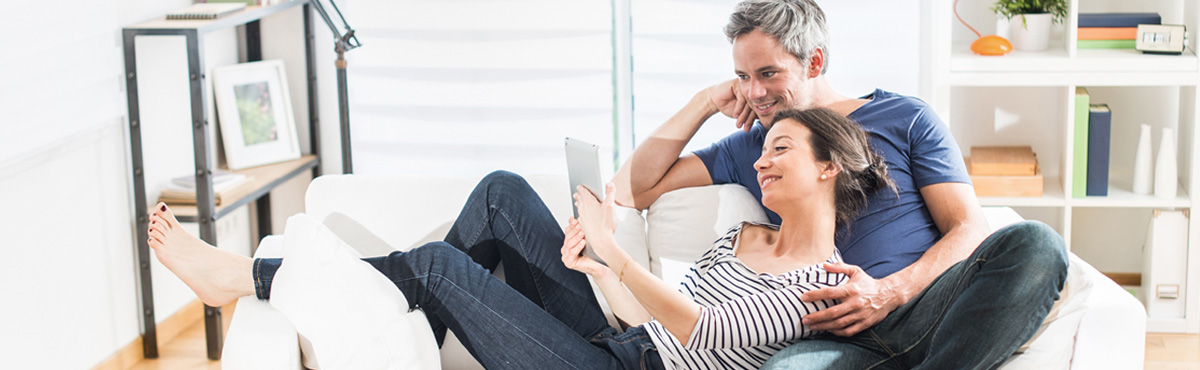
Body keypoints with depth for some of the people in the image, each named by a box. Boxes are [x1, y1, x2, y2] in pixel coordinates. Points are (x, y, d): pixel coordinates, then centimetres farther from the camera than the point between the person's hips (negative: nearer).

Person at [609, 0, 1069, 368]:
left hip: (932, 303, 0)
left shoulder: (904, 118, 15)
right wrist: (705, 103, 15)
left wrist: (889, 292, -12)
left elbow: (969, 228, 7)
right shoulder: (750, 148, 24)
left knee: (1035, 245, -33)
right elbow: (631, 191, 20)